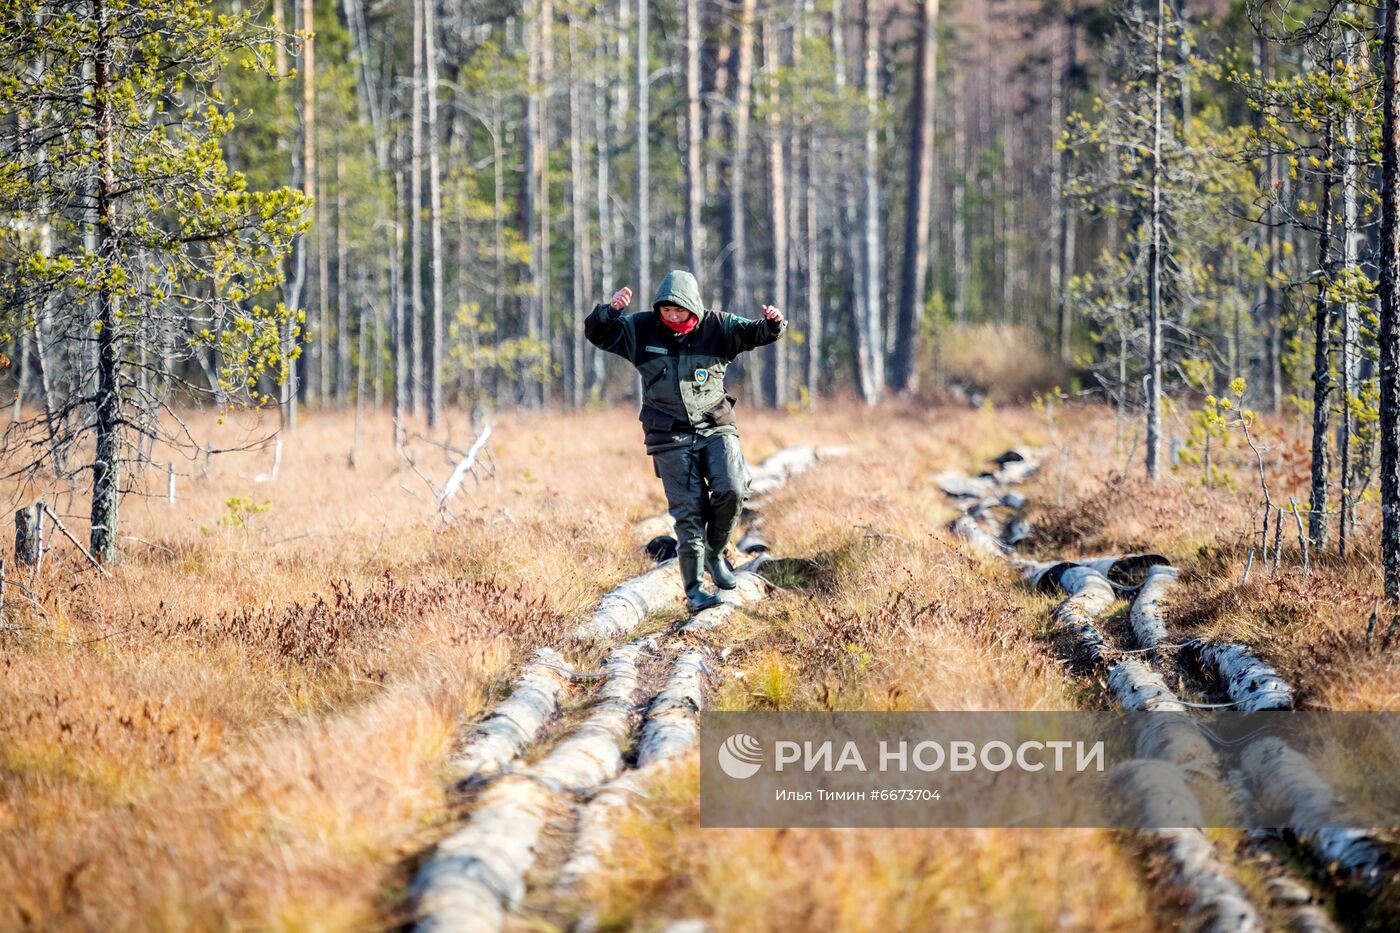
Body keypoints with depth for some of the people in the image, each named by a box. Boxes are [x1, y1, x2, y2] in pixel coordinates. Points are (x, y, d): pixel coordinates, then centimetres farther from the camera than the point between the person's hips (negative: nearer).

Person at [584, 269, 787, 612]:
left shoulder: (718, 327, -1)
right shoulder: (641, 330, -1)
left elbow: (757, 333, -5)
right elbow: (595, 334, -3)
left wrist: (773, 324, -30)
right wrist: (610, 310, -25)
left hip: (716, 428, 1)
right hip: (671, 438, -1)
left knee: (731, 491, -20)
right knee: (688, 511, -6)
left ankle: (715, 553, 7)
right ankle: (694, 589, 3)